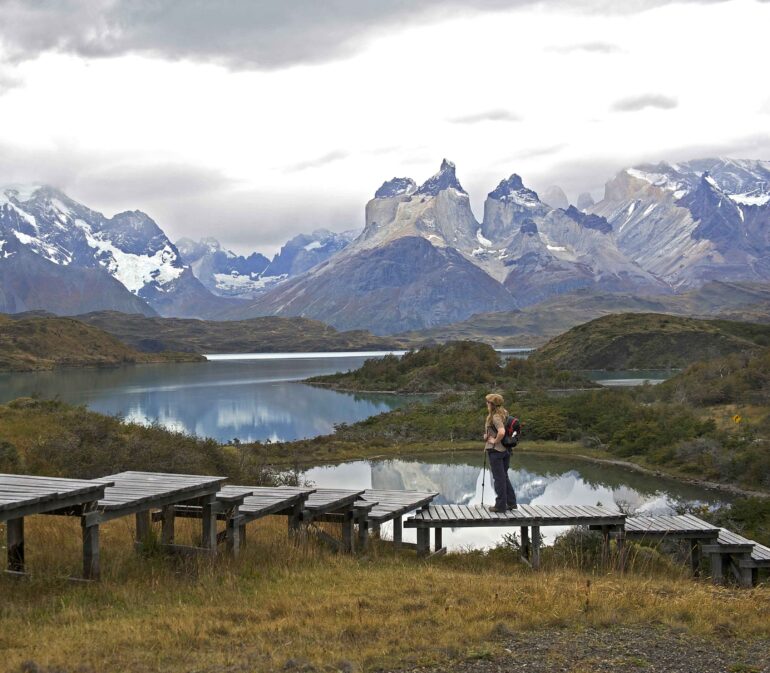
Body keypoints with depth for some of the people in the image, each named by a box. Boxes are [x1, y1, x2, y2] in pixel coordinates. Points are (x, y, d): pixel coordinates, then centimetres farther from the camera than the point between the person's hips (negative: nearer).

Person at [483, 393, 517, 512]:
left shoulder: (495, 417, -19)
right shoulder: (504, 414, 8)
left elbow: (501, 432, -35)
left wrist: (495, 441, -18)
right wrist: (487, 435, 9)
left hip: (495, 450, -9)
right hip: (506, 449, 9)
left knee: (498, 478, 0)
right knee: (504, 477, 18)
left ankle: (501, 505, 8)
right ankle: (511, 502, 20)